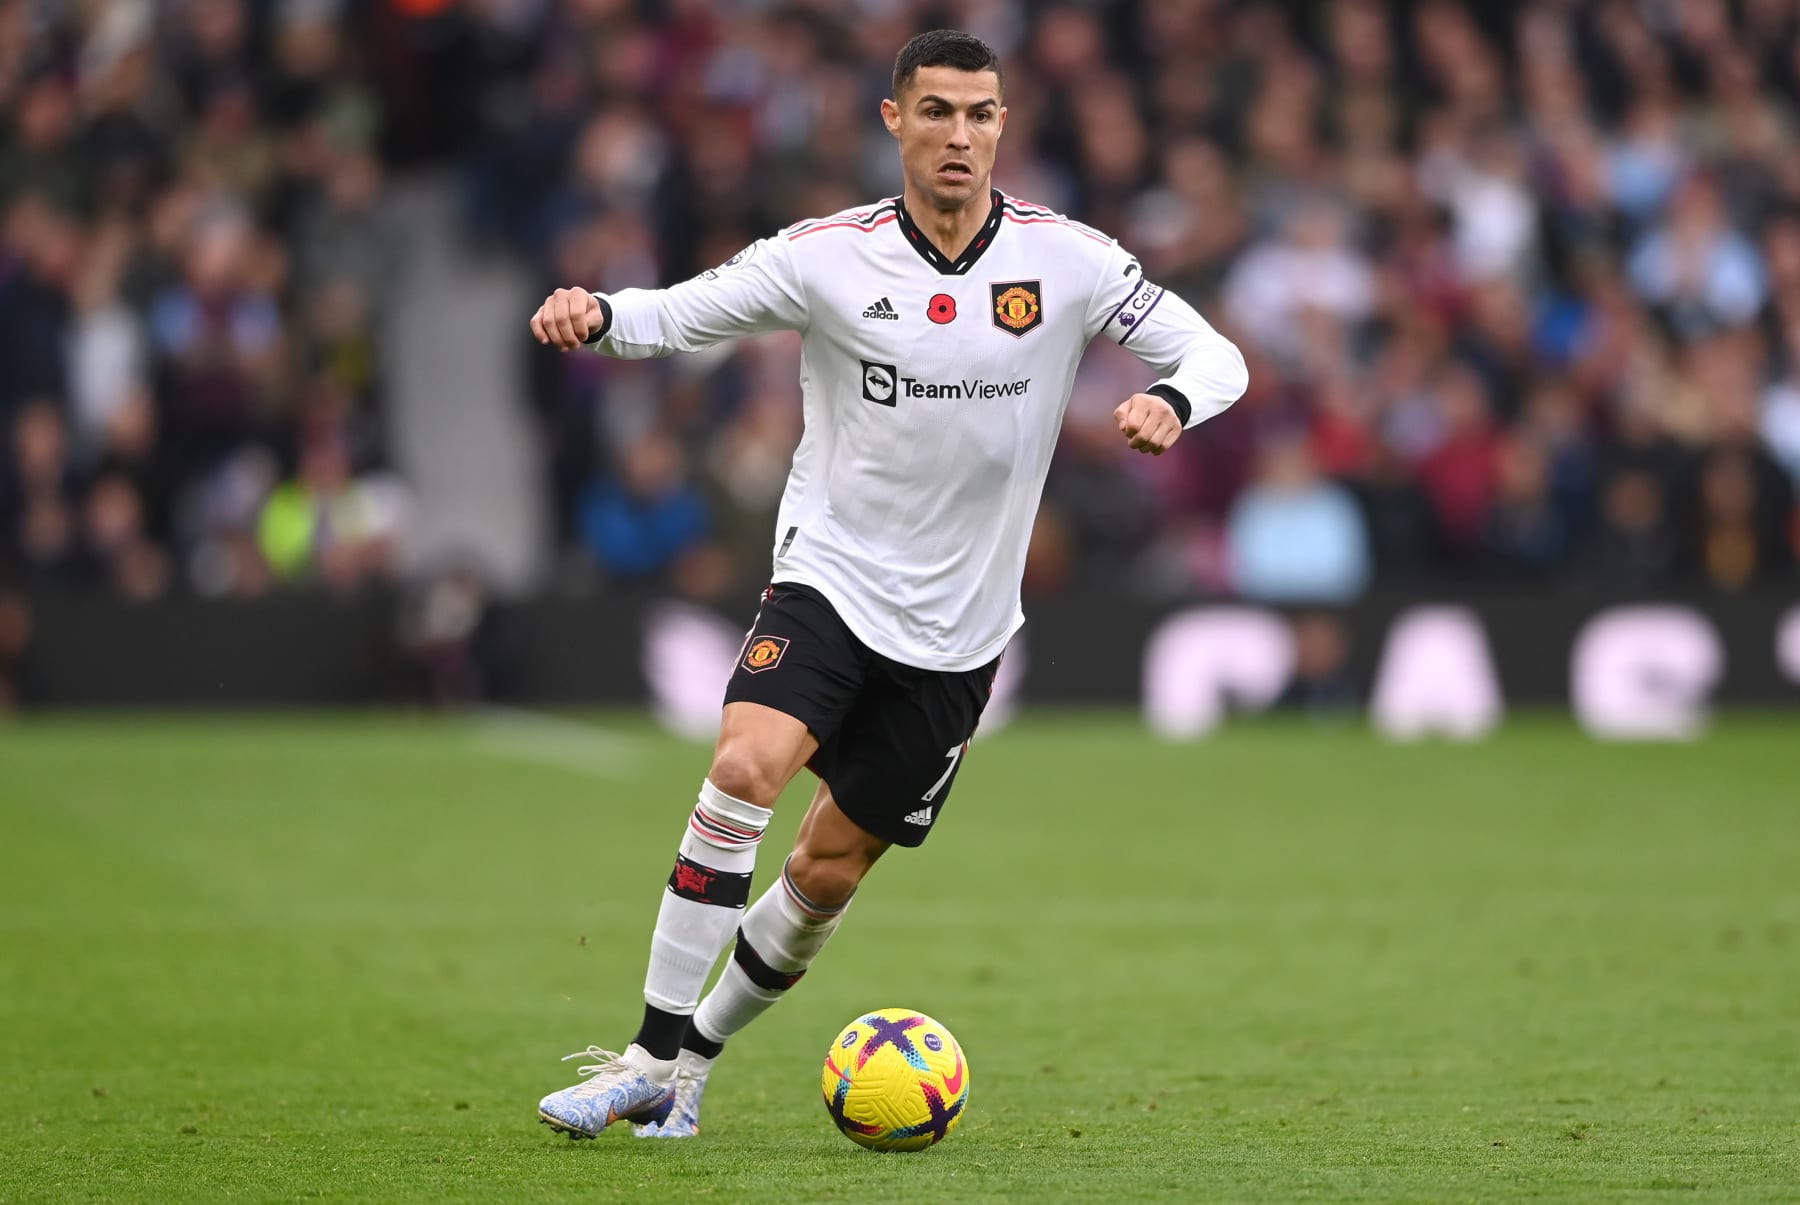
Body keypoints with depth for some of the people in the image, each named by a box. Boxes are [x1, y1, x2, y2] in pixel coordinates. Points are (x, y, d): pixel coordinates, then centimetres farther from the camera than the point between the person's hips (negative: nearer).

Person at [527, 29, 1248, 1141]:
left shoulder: (1066, 260, -6)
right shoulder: (827, 257, -8)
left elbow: (1215, 356, -2)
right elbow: (676, 314, -3)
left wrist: (1172, 401, -26)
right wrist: (597, 313, -26)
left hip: (958, 627, 2)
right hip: (829, 578, -2)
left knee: (829, 872, 6)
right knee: (745, 769, -26)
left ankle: (694, 1057, 27)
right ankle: (652, 1057, -19)